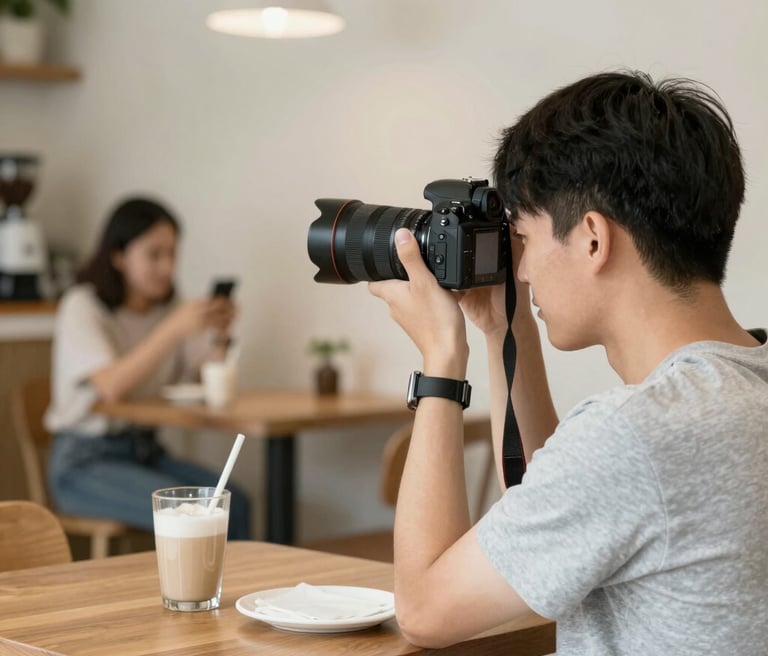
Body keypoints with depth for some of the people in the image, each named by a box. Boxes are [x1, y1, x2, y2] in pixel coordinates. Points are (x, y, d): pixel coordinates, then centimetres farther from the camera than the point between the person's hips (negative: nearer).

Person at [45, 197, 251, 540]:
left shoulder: (169, 308, 10)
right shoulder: (82, 306, -8)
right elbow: (111, 386, -24)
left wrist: (220, 337, -15)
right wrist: (174, 330, -32)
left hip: (146, 450, 6)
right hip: (85, 460, -5)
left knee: (234, 505, -22)